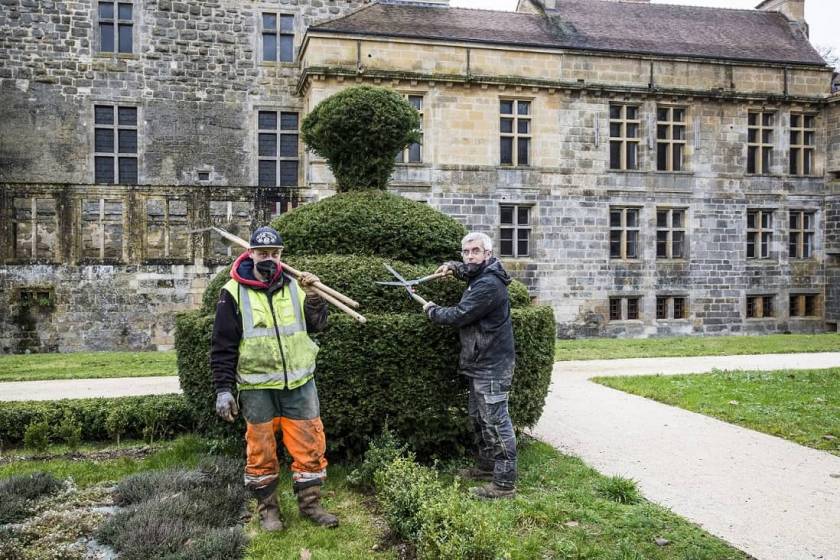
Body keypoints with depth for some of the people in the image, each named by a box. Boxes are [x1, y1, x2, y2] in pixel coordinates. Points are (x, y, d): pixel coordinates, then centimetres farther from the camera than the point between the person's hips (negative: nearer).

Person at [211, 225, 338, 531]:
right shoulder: (233, 293, -3)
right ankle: (267, 507, 26)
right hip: (256, 386, -3)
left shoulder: (295, 287, 6)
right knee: (261, 449, 8)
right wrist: (224, 389, -7)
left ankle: (310, 503, 24)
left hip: (299, 382, 3)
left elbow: (316, 326, 9)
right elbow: (223, 347, -3)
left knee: (310, 443, 7)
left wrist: (313, 298, -7)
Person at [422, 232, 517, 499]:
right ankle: (486, 466, 34)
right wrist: (453, 266, 18)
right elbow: (469, 270, 38)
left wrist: (432, 310, -2)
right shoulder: (480, 276, 11)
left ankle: (505, 484, -2)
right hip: (480, 364, 11)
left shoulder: (489, 284, -21)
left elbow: (458, 316, -20)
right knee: (479, 417, 20)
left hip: (492, 366, -11)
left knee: (496, 422, -8)